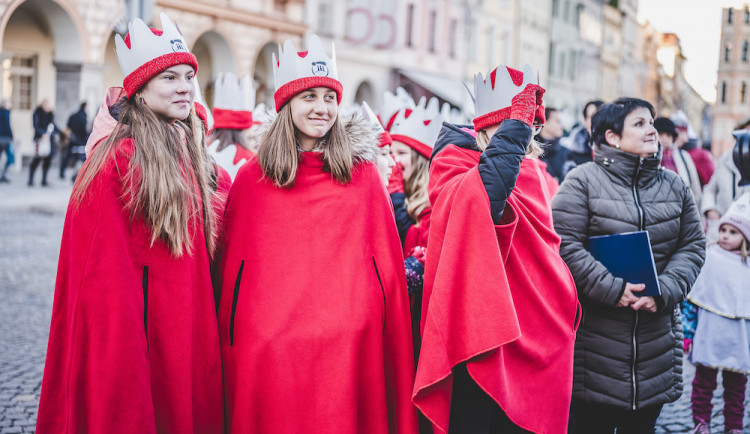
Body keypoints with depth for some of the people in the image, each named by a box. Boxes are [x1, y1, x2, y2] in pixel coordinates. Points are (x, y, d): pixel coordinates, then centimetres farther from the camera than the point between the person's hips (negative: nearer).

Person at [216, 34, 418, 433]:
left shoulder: (362, 174, 8)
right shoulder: (251, 179, 8)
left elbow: (387, 263, 8)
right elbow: (231, 267, 10)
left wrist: (393, 338, 4)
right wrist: (229, 346, 6)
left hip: (350, 345, 0)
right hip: (267, 350, 0)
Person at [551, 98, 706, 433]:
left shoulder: (675, 186, 10)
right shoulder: (583, 181, -6)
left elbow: (692, 245, 9)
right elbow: (565, 244, -14)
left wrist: (665, 291, -8)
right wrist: (612, 290, -19)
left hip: (656, 339, 5)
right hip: (595, 339, -5)